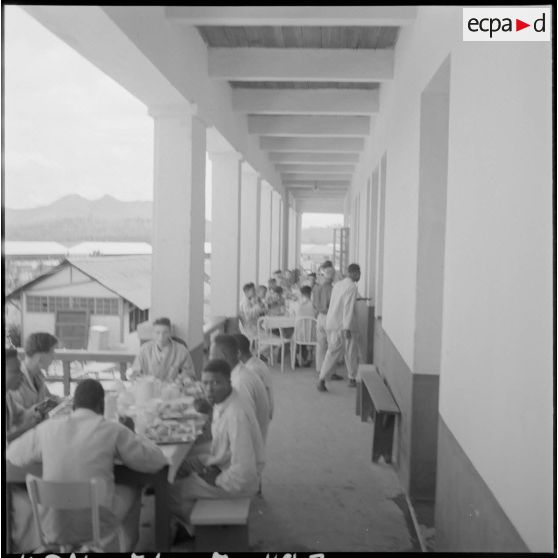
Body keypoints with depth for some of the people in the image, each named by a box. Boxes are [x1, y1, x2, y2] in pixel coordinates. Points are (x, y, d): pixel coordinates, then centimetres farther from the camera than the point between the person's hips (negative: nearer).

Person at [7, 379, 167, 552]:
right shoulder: (112, 430, -12)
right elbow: (157, 461, -6)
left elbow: (12, 454, 14)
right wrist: (130, 435, 12)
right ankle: (128, 545, 46)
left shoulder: (47, 428, -3)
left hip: (53, 527, 3)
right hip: (97, 526, -3)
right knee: (132, 489, 27)